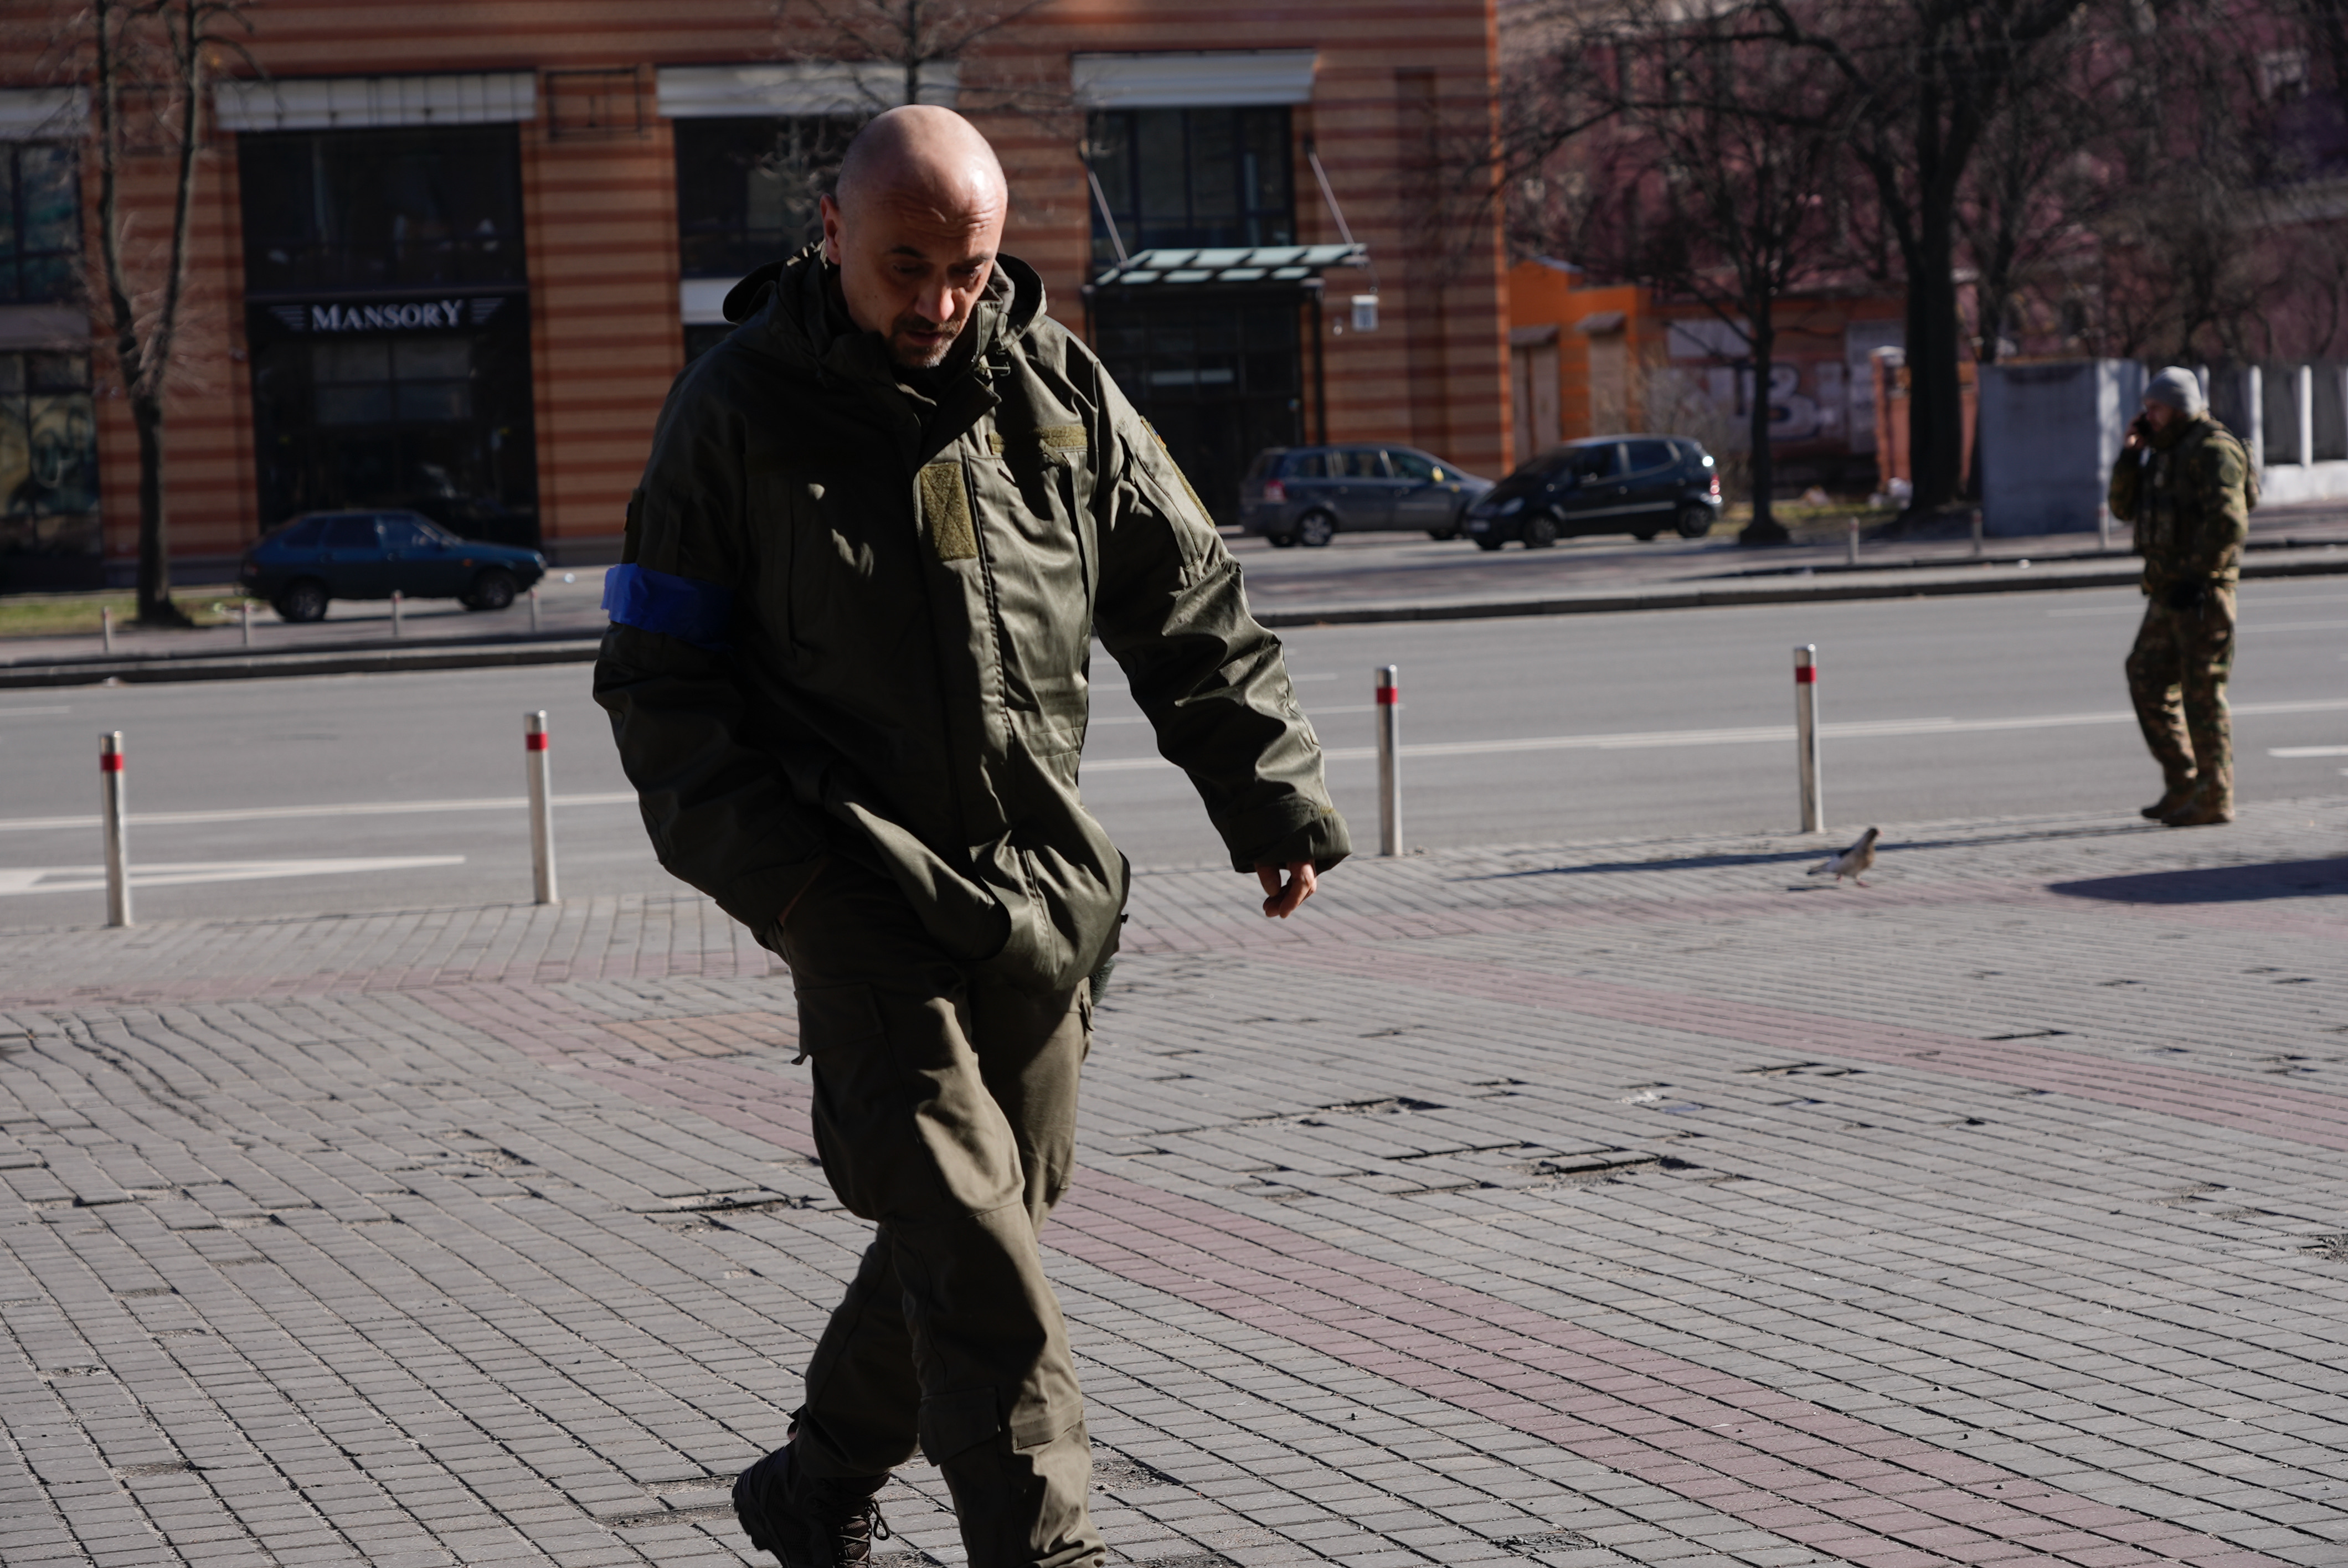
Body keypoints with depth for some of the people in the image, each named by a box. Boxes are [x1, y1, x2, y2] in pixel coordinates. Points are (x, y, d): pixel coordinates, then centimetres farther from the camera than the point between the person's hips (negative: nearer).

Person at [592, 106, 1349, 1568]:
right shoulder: (740, 409, -3)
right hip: (861, 893, -5)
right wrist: (765, 862, -12)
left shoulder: (1057, 388, 7)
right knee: (963, 1216, -14)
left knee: (994, 1210, 12)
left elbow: (1189, 608, 14)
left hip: (1040, 891, 5)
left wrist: (1274, 796, 7)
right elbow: (660, 678, -1)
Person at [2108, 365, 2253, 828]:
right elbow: (2124, 508, 19)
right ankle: (2182, 786, 15)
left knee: (2203, 693, -6)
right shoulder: (2165, 453, 17)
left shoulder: (2213, 451, -13)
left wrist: (2195, 576, -21)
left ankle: (2215, 799, -2)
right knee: (2148, 683, 10)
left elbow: (2227, 522, -21)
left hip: (2202, 592, -10)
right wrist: (2131, 453, 7)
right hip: (2167, 593, 10)